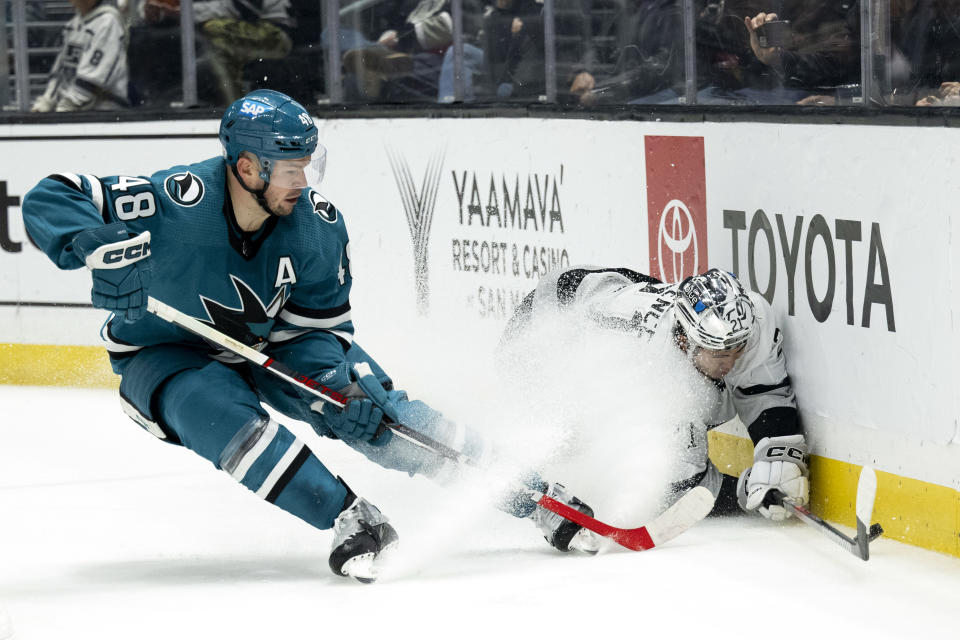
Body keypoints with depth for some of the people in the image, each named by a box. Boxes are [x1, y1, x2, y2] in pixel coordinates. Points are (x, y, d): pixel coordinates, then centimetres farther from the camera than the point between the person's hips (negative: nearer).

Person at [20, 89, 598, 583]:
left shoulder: (317, 224, -20)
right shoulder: (173, 204, -33)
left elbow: (320, 322, -7)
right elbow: (48, 200, -29)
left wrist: (334, 379, -27)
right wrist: (96, 245, -48)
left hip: (273, 340, 3)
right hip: (170, 354, -3)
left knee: (376, 410, -8)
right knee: (223, 418, -35)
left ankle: (531, 496, 0)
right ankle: (353, 522, -33)